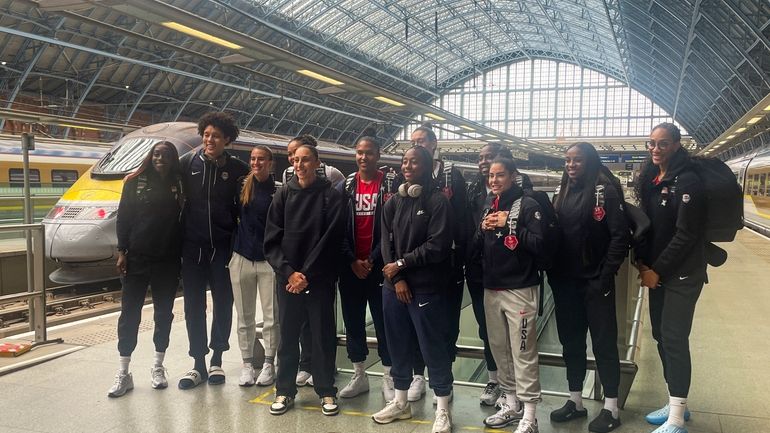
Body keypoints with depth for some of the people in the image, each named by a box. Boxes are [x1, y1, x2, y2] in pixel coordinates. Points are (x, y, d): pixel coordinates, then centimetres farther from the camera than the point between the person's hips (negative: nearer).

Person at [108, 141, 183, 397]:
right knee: (130, 313, 3)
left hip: (168, 261, 1)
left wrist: (182, 257, 0)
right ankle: (123, 373, 12)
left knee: (164, 313, 10)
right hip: (137, 258, -1)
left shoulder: (178, 186, 2)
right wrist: (122, 252, -5)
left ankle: (158, 367, 23)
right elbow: (123, 217, 1)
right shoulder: (135, 182, 2)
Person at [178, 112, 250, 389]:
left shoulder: (237, 169, -3)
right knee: (193, 306, 7)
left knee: (223, 303, 7)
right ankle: (198, 364, 18)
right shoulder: (189, 162, 0)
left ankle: (217, 361, 22)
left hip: (223, 246, -1)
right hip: (192, 245, 1)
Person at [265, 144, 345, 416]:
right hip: (287, 278, 2)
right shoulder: (283, 195, 5)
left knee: (323, 335, 4)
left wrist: (307, 274, -12)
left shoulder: (331, 196, -2)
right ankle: (285, 390, 22)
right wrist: (288, 272, -10)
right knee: (288, 336, 9)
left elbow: (330, 240, -9)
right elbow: (272, 240, 2)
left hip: (320, 279, -2)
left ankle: (326, 391, 18)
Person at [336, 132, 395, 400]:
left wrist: (373, 260, -13)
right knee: (353, 322, 11)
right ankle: (359, 376, 24)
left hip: (378, 267, -3)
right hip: (350, 268, 4)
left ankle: (388, 379, 14)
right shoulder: (345, 187, 6)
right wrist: (352, 261, -7)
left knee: (384, 322, 3)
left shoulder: (389, 186, -3)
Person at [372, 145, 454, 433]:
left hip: (427, 288, -5)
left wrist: (402, 263, -10)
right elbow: (386, 243, 4)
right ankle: (400, 402, 30)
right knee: (398, 345, 14)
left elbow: (437, 246, -14)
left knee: (433, 347, 0)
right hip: (394, 286, 5)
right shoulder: (393, 203, 10)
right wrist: (397, 279, -7)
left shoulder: (438, 202, -6)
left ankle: (442, 409, 13)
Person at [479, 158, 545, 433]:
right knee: (499, 349, 12)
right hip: (491, 289, 6)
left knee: (523, 353, -5)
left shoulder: (528, 205, -5)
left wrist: (509, 226, -17)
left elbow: (539, 245, -15)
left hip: (520, 290, -6)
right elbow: (477, 246, 17)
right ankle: (511, 404, 25)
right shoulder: (487, 205, 13)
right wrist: (483, 230, -2)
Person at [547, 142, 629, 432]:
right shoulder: (563, 193, 11)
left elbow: (620, 236, -13)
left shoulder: (605, 190, -8)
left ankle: (611, 408, 14)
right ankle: (575, 401, 27)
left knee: (604, 342, 3)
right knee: (570, 341, 13)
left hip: (595, 281, -6)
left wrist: (606, 276, -16)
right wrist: (553, 273, 5)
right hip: (565, 282, 6)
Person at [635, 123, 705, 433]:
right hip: (656, 271, 8)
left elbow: (686, 234, -18)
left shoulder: (687, 182, -14)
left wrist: (657, 271, -15)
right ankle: (676, 404, 26)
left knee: (674, 338, -7)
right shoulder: (650, 179, 10)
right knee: (661, 335, 12)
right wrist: (641, 261, 2)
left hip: (681, 274, -8)